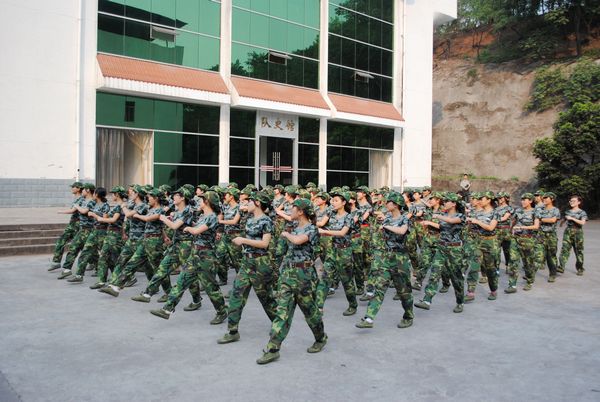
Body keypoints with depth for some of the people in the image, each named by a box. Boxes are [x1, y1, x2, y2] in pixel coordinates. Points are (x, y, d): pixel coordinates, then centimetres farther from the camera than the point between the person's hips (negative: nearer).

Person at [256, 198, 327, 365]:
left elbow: (297, 240, -30)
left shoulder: (311, 229, -12)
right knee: (282, 310, 0)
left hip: (304, 274, -7)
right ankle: (273, 348, -2)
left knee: (309, 309, 8)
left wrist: (286, 234, -13)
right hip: (288, 273, 7)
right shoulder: (295, 228, 12)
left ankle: (321, 338, 32)